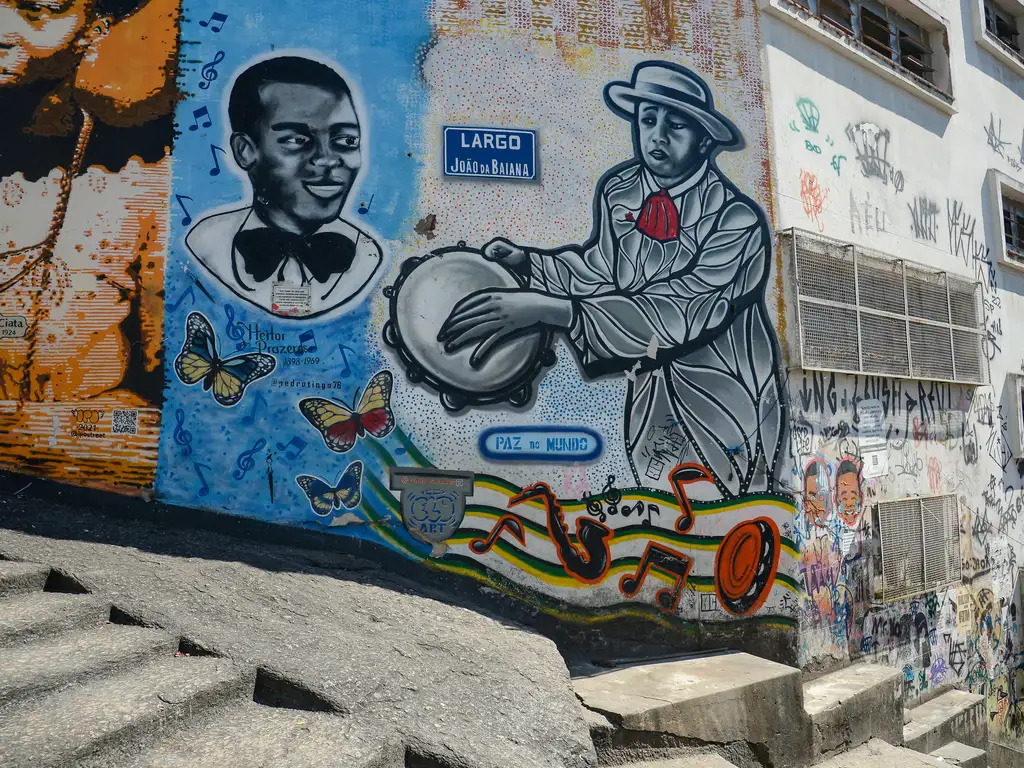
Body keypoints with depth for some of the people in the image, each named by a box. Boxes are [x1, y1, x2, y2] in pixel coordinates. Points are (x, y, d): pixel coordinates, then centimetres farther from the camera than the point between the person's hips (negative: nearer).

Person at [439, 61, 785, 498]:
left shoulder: (737, 219, -25)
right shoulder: (617, 189, -8)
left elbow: (679, 314, -35)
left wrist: (548, 309, -41)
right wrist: (527, 262, -11)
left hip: (726, 401, -4)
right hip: (650, 390, 5)